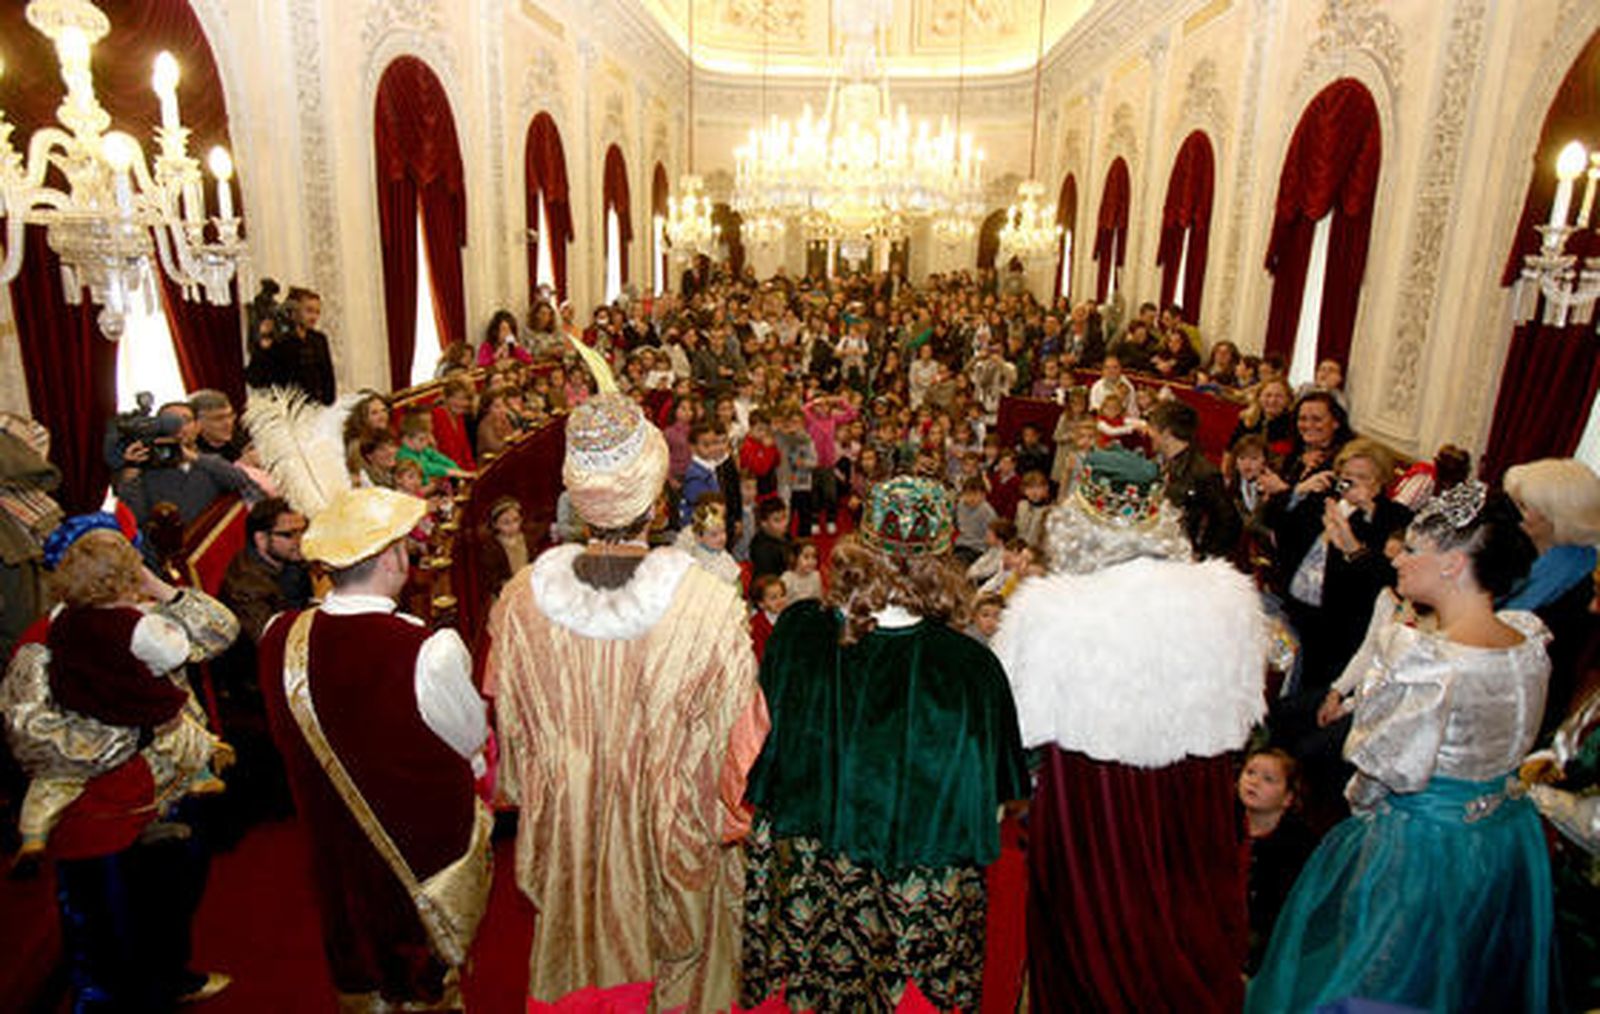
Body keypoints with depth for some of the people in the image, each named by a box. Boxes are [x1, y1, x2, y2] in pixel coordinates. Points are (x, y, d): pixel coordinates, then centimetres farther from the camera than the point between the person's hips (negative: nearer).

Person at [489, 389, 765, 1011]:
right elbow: (737, 740, -17)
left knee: (584, 949, 28)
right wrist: (731, 819, 3)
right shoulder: (710, 606, -29)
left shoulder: (522, 601, -19)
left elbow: (512, 729, -3)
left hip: (571, 842, 3)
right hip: (673, 840, -2)